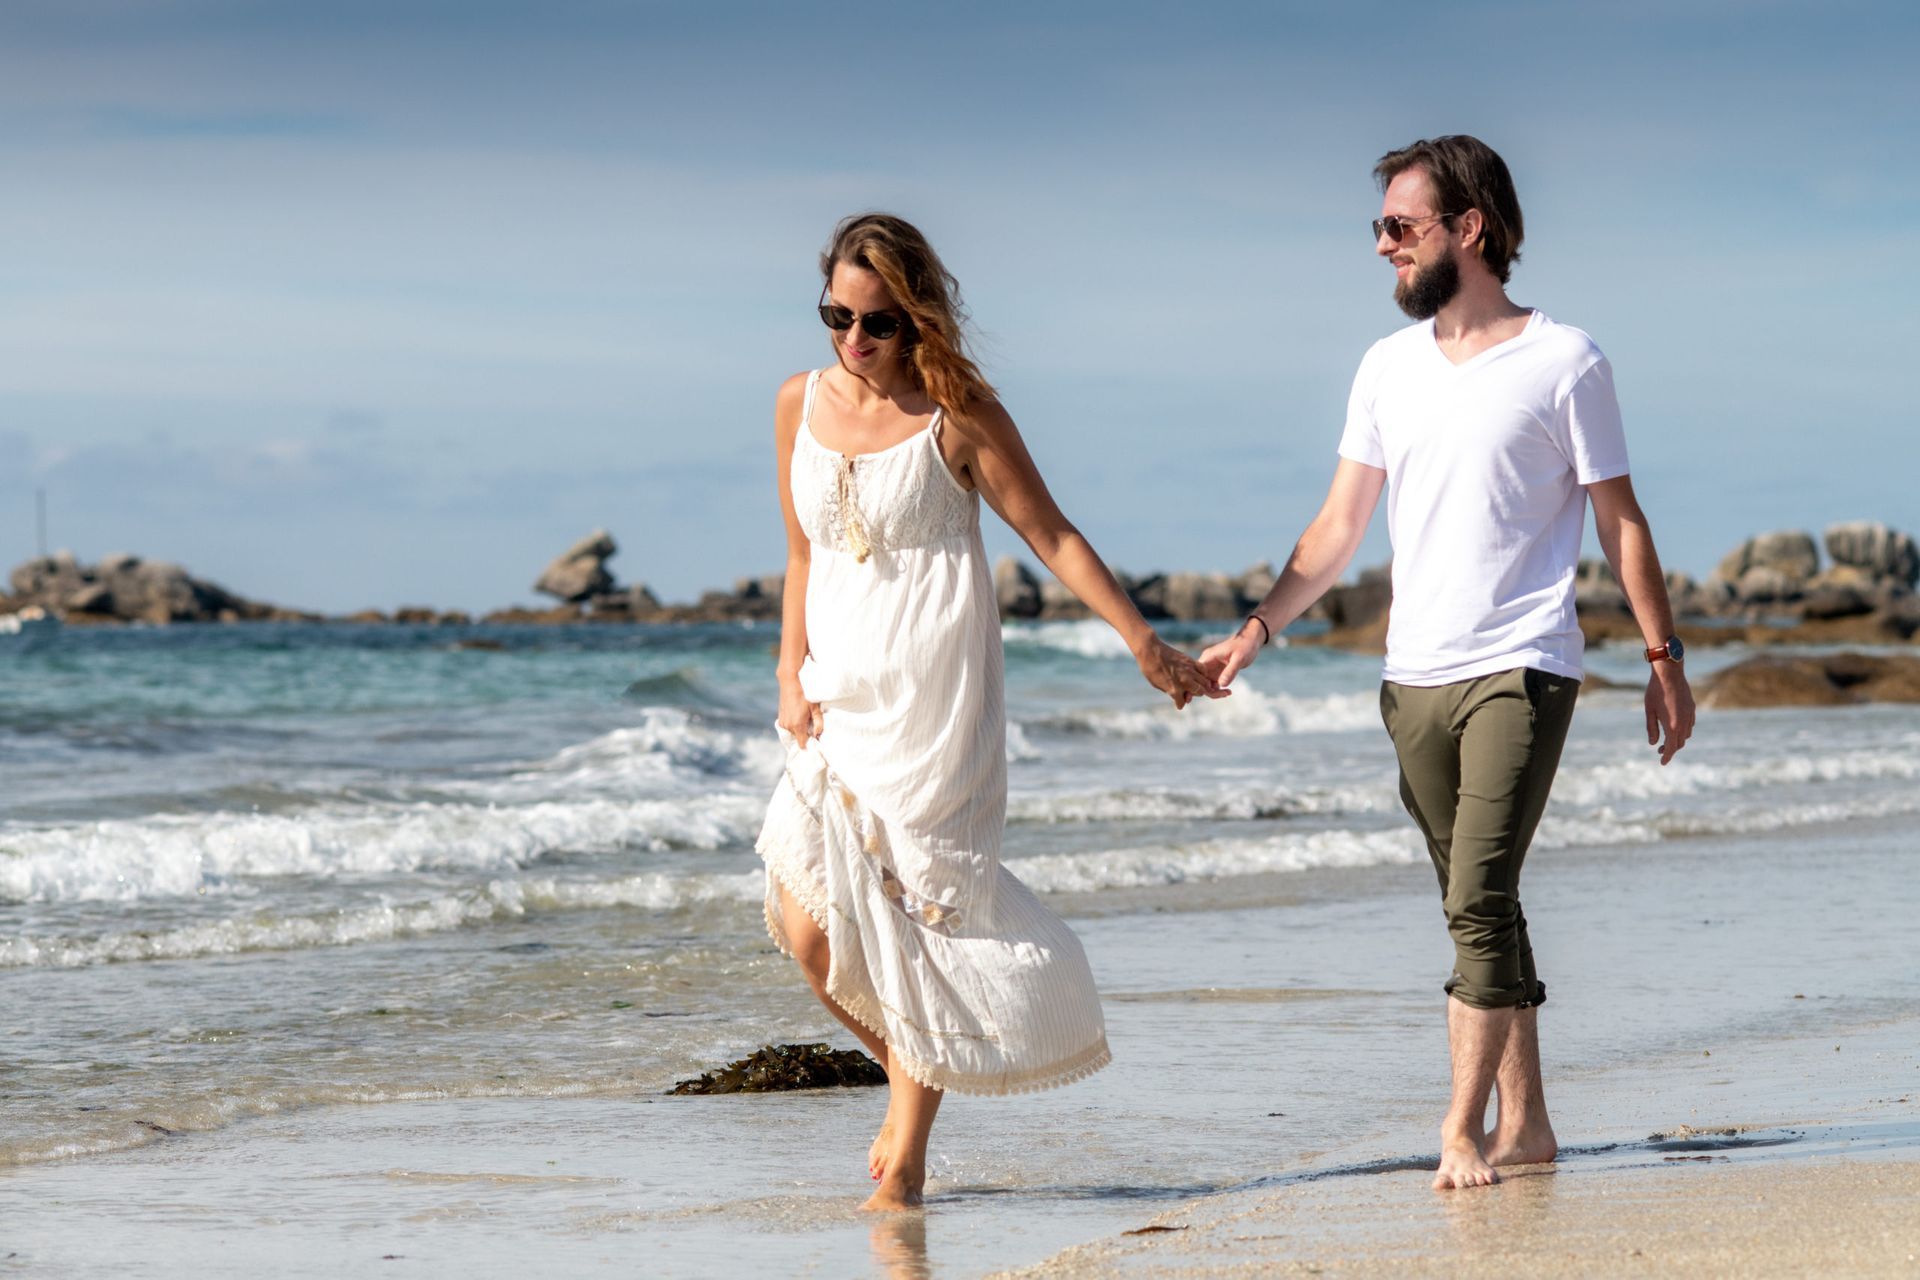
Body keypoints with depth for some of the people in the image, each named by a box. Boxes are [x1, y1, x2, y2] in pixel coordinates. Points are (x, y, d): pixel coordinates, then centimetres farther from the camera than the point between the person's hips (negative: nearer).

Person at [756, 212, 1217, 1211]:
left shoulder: (955, 415, -6)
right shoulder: (800, 405, 8)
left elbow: (1052, 537, -3)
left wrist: (1143, 642, -5)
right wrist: (792, 678, 7)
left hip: (933, 697, -5)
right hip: (839, 702, 5)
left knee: (923, 909, -7)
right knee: (809, 925, -5)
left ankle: (904, 1162, 1)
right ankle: (911, 1085, 20)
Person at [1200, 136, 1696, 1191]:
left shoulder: (1563, 362, -3)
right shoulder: (1387, 368, 11)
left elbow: (1621, 521, 1)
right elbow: (1338, 527, 13)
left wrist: (1664, 657, -1)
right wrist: (1257, 628, 2)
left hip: (1521, 670, -5)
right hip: (1415, 678, 5)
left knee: (1479, 901, -15)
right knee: (1480, 909, 9)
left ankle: (1464, 1129, -12)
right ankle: (1524, 1122, 15)